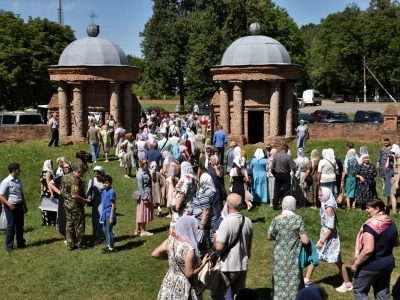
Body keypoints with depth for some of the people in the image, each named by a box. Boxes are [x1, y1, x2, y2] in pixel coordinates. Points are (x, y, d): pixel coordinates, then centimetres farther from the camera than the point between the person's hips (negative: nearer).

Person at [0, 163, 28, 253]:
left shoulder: (18, 180, 6)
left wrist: (25, 205, 17)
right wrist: (9, 204, -25)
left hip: (19, 205, 6)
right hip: (10, 207, -6)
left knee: (20, 225, 16)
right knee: (11, 226, 1)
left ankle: (20, 243, 30)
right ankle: (9, 246, 11)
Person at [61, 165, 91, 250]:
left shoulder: (64, 177, 6)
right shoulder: (75, 180, -23)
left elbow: (62, 191, 15)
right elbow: (75, 196, -29)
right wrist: (85, 200, -18)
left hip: (67, 204, 8)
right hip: (76, 206, -8)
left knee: (69, 225, 14)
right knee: (79, 226, 4)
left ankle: (70, 245, 20)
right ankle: (81, 245, 13)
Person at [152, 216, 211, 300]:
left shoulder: (170, 240, -10)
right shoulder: (189, 249, -29)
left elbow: (154, 254, 1)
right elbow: (189, 274, -22)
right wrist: (203, 263, -11)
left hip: (170, 283, 7)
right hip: (184, 287, -6)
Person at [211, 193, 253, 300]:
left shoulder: (226, 222, -21)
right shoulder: (248, 221, 1)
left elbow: (219, 247, -23)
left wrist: (215, 238, -3)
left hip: (228, 267, -6)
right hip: (243, 265, 6)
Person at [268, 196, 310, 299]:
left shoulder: (276, 220, -5)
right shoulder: (298, 219, -12)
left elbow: (269, 237, 9)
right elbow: (305, 241, -14)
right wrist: (298, 236, 5)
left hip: (279, 257, 2)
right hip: (293, 258, -2)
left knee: (279, 282, 12)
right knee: (293, 283, 9)